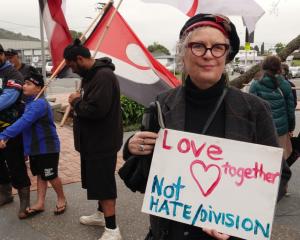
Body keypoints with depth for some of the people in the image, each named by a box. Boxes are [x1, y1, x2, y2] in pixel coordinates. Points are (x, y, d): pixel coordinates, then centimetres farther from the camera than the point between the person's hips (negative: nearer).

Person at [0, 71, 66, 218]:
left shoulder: (39, 104, -24)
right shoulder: (30, 102, 8)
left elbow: (23, 123, -35)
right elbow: (24, 123, 12)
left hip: (47, 147, -9)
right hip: (34, 147, 9)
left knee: (50, 176, 6)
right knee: (40, 175, 15)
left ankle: (61, 199, 27)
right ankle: (40, 204, 24)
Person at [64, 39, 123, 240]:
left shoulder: (103, 76, -21)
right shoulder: (92, 74, 13)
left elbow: (96, 109, -30)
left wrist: (76, 102, -13)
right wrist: (79, 100, -2)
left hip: (103, 141, -10)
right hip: (94, 139, 10)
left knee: (104, 183, -4)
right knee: (97, 181, 21)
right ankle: (102, 214, 38)